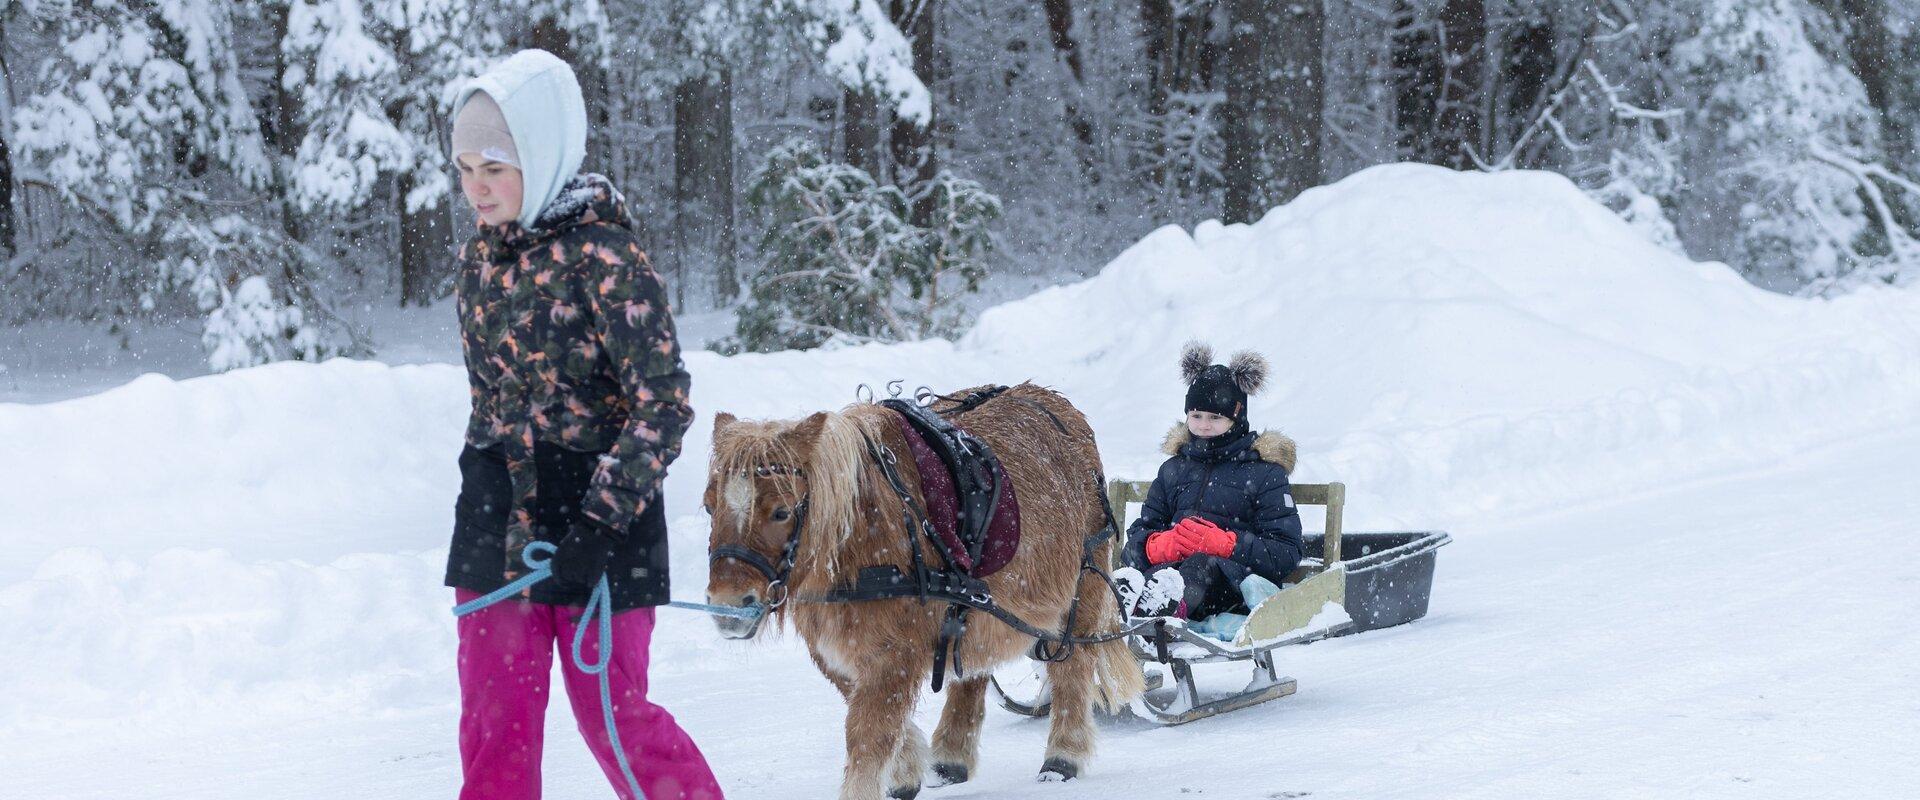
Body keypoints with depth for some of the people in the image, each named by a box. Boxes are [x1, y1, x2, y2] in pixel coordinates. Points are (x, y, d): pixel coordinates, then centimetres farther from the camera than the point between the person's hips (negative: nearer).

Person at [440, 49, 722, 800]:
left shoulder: (604, 259, -15)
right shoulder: (480, 255, 6)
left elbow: (664, 407, -17)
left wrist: (599, 525, -22)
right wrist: (487, 489, 17)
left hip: (597, 519, -6)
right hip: (498, 513, 6)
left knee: (611, 714, 1)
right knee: (494, 718, 6)